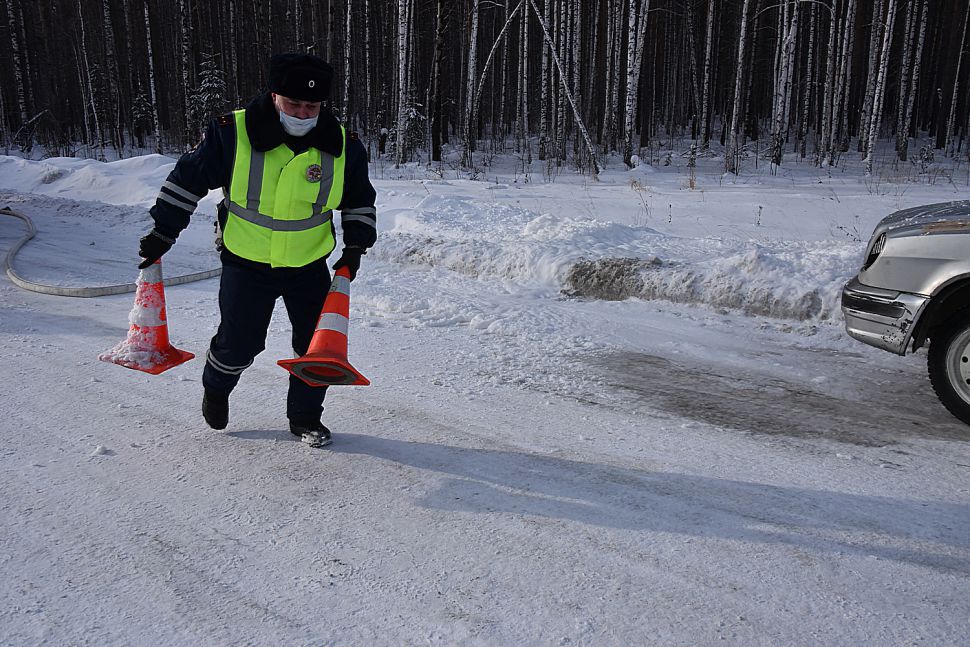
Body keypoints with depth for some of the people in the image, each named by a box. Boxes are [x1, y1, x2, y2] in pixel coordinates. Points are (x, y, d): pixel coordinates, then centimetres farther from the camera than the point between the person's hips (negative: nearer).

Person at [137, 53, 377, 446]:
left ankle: (305, 417, 26)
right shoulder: (233, 134, -15)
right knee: (239, 345, 7)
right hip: (247, 263, -2)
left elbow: (359, 201, 7)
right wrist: (163, 233, -2)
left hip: (310, 265, 2)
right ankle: (216, 388, 42)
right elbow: (188, 178, -3)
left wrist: (355, 246, -4)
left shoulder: (342, 146, -9)